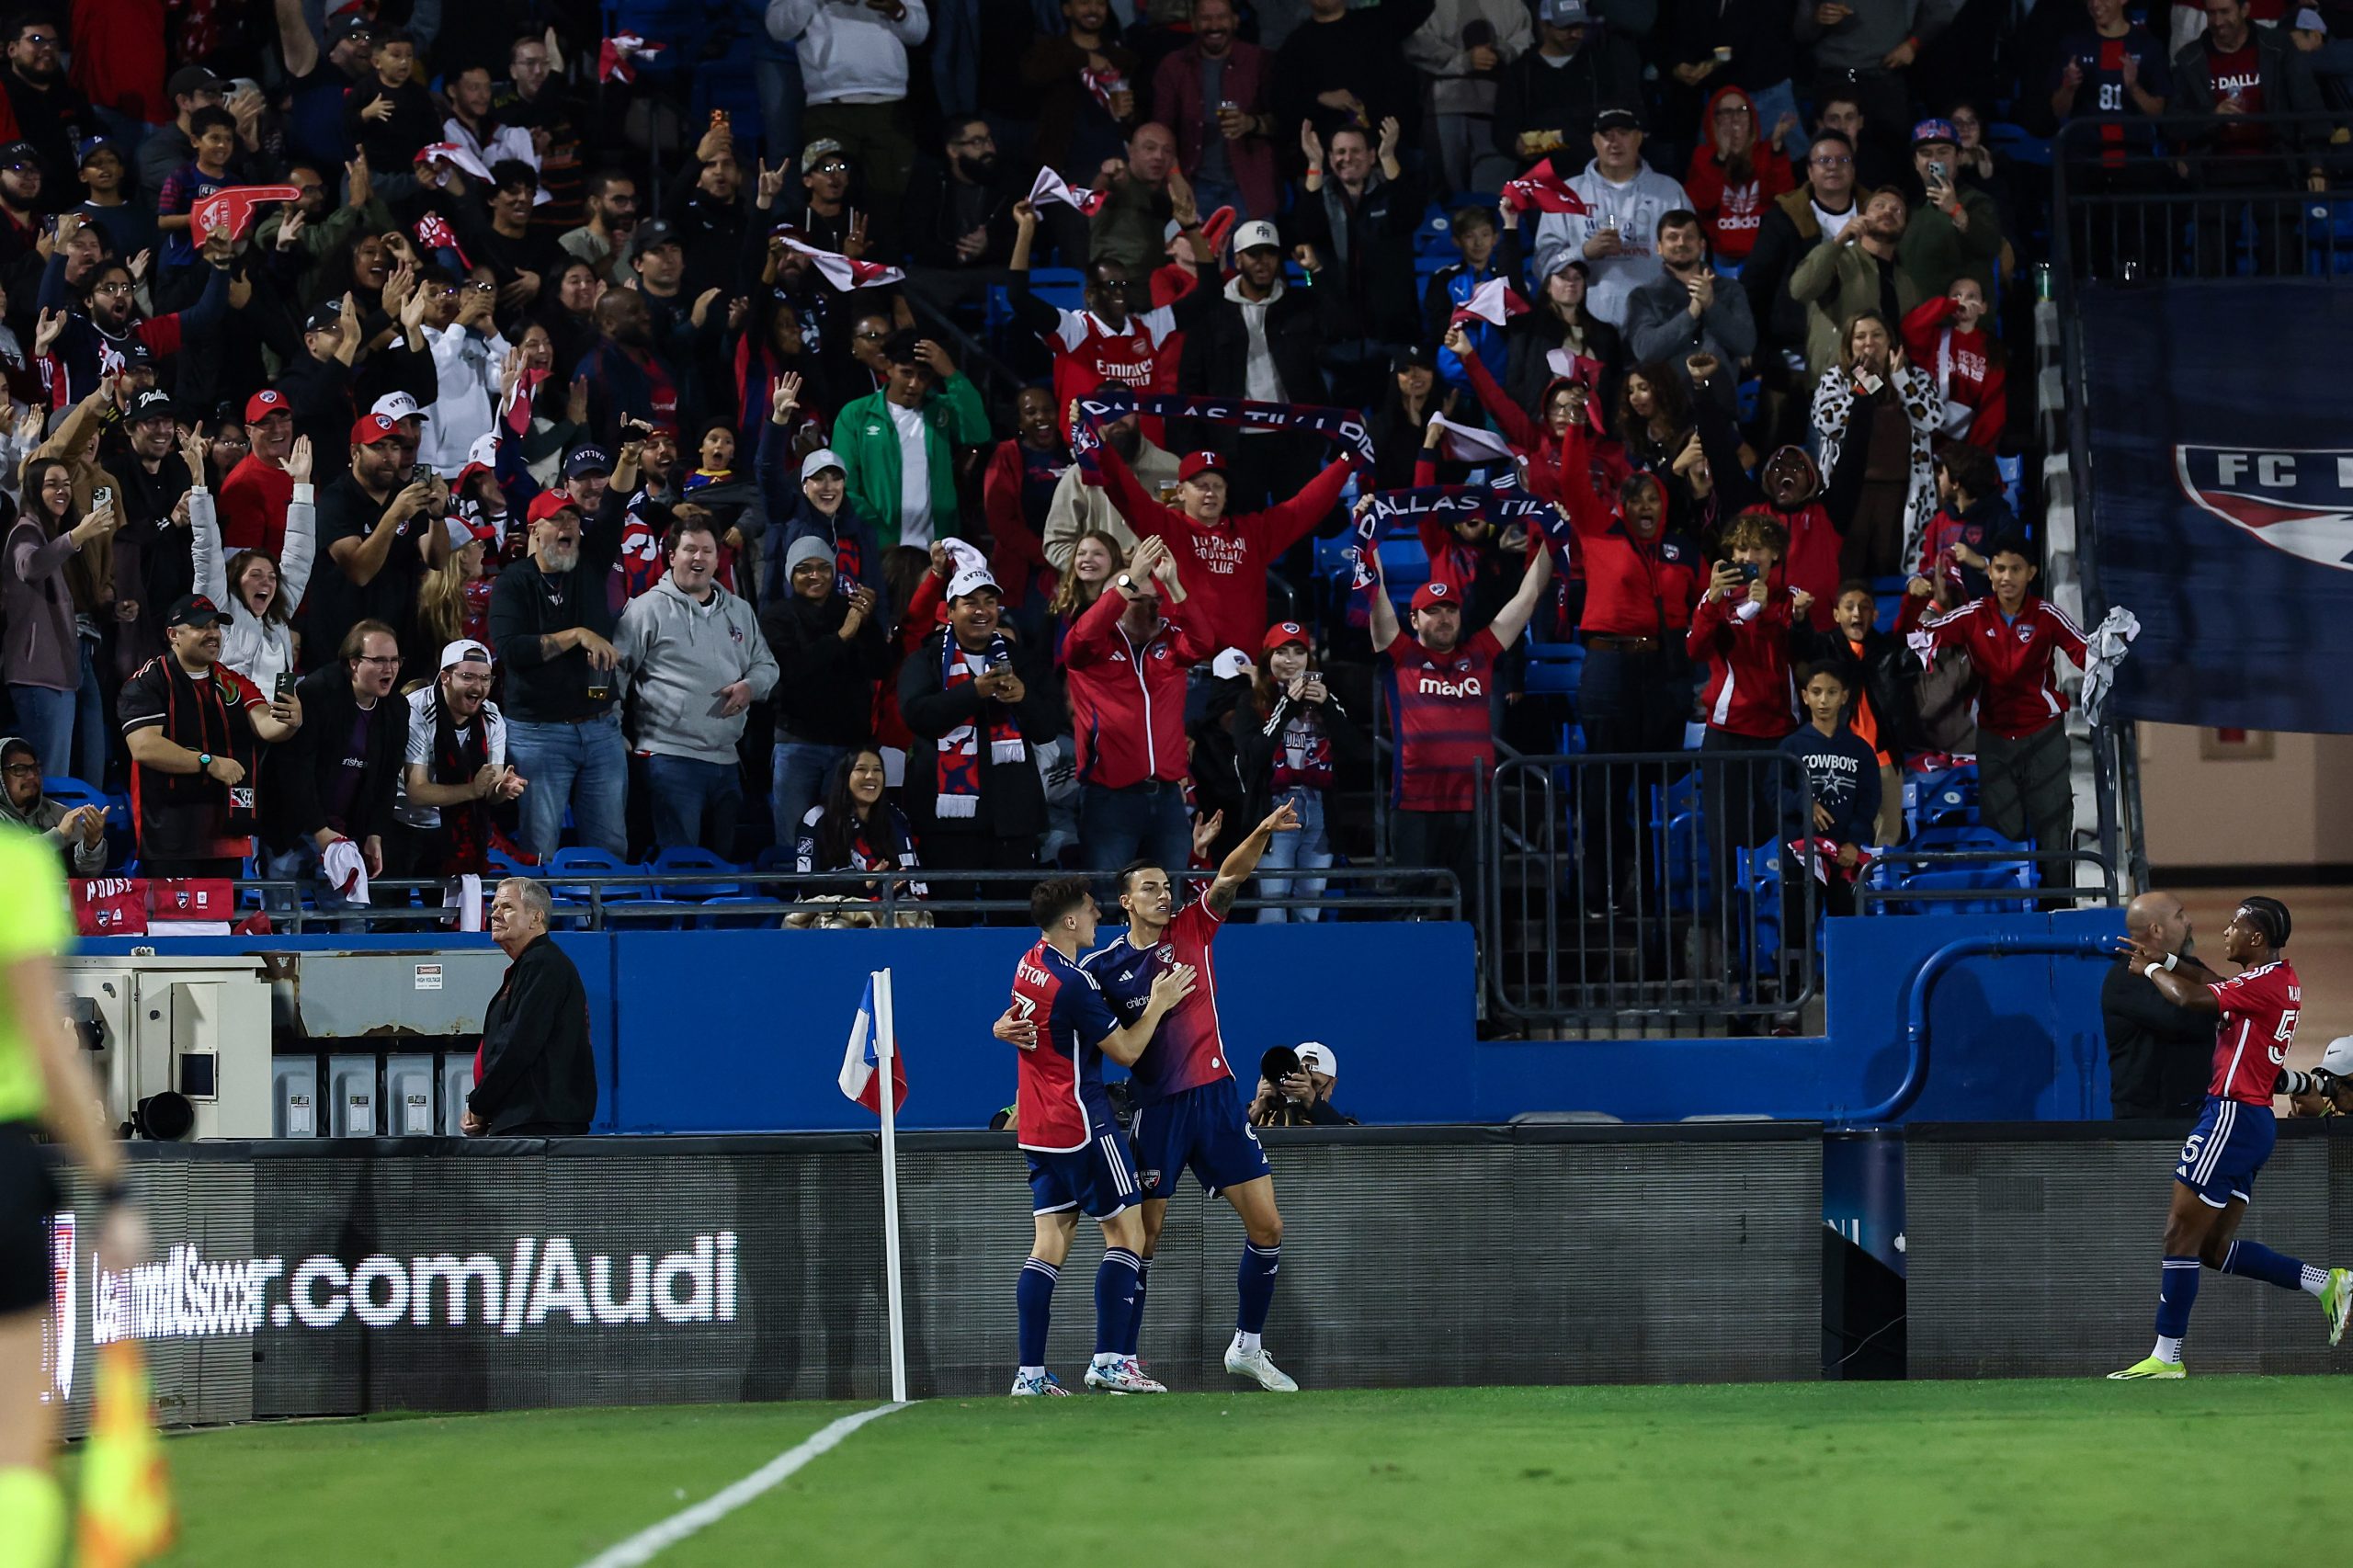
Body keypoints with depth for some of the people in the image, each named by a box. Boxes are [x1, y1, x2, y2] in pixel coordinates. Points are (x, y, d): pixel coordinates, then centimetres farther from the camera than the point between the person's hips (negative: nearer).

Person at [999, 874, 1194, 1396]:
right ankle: (1109, 1362, -8)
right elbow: (1126, 1051, -12)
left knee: (1049, 1242, 6)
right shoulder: (1074, 984, -18)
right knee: (1128, 1234, -2)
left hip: (1037, 1129, 9)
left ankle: (1030, 1372, -1)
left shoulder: (1029, 964, 8)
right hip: (1083, 1127, -9)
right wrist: (1158, 1004, -1)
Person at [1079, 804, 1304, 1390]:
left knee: (1266, 1225, 1)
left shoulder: (1192, 930, 5)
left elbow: (1229, 878, -8)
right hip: (1156, 1107, -3)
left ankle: (1247, 1347, 16)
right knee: (1143, 1238, -3)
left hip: (1217, 1097, 3)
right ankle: (1120, 1361, 5)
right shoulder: (1101, 967, -3)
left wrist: (1263, 834, -26)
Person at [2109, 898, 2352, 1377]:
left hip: (2232, 1117, -10)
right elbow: (2219, 986, 27)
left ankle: (2166, 1357, -4)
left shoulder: (2264, 983, -15)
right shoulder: (2283, 980, 14)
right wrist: (2165, 959, 17)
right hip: (2253, 1121, 10)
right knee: (2215, 1247, 11)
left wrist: (2151, 969, -3)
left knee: (2181, 1236, -6)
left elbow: (2192, 999, -21)